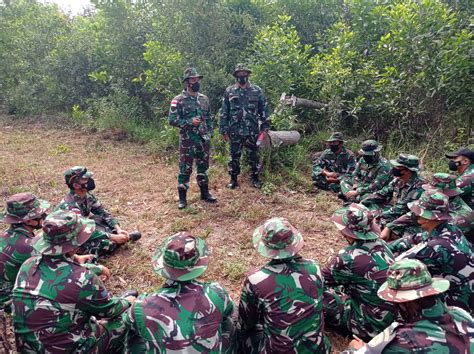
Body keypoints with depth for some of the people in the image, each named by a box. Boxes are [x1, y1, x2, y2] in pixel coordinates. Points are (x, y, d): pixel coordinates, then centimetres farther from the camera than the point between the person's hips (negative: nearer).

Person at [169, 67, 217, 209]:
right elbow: (172, 119, -11)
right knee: (185, 169, 0)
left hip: (204, 139, 5)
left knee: (203, 167, 13)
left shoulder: (204, 99, 10)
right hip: (188, 140, -5)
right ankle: (182, 197, 10)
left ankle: (205, 193, 26)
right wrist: (190, 122, -18)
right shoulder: (179, 100, -7)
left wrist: (209, 132, 6)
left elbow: (209, 118, 17)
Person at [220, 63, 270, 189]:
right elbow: (224, 112, 4)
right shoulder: (229, 91, 3)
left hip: (252, 131, 0)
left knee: (254, 155, 9)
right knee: (234, 156, 9)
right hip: (235, 131, 0)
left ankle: (255, 178, 24)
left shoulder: (257, 90, 3)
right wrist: (224, 129, 0)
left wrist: (264, 127, 0)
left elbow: (264, 109, 5)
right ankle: (233, 179, 22)